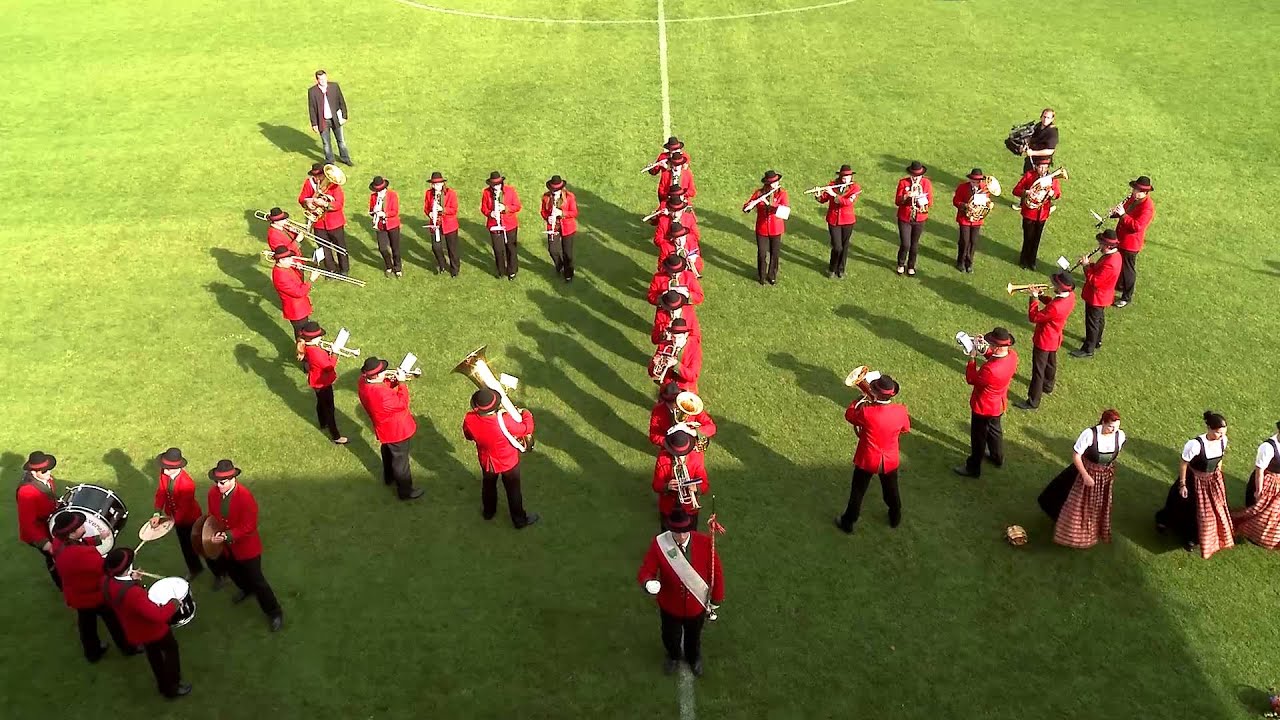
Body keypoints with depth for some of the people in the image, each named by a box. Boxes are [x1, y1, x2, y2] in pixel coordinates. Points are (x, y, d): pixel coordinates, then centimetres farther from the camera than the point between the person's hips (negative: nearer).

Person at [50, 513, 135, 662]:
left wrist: (96, 539, -2)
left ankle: (92, 653, 47)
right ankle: (128, 647, 37)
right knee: (114, 621, 16)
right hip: (96, 595, -8)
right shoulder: (81, 555, -43)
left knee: (86, 624, 27)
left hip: (78, 595, 8)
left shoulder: (59, 542, -16)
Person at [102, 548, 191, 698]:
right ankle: (172, 687, 35)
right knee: (172, 649, 21)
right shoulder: (132, 592, -44)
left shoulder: (106, 582, -20)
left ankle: (163, 684, 51)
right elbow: (158, 615, -43)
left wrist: (131, 579, 2)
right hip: (152, 629, -7)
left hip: (134, 630, 7)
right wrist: (173, 603, -27)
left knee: (152, 652, 31)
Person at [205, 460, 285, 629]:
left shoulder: (245, 497, -31)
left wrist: (227, 536, -33)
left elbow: (248, 527, -27)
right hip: (225, 546, 6)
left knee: (256, 580, 3)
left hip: (246, 546, -6)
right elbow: (212, 515, 5)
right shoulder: (213, 492, -13)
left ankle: (274, 612, 20)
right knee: (233, 572, 31)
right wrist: (212, 532, -10)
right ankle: (247, 589, 63)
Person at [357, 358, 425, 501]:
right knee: (400, 460, 9)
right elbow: (402, 404, -27)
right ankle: (405, 491, 25)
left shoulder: (364, 381, -14)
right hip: (396, 430, -9)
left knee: (388, 451, 32)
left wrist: (392, 381, -11)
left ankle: (389, 477, 55)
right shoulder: (381, 394, -41)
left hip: (384, 429, 9)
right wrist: (402, 383, -23)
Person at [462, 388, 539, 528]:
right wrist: (526, 414, -3)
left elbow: (468, 436, -4)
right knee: (513, 490, 21)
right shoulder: (505, 421, -41)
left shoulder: (469, 420, -29)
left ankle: (488, 512, 56)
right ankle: (520, 520, 41)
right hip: (509, 462, -3)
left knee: (488, 486, 32)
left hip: (486, 462, 3)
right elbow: (527, 429, -22)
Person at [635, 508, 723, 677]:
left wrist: (716, 601, -3)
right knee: (670, 636, 28)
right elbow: (646, 571, -19)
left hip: (697, 606, 0)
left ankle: (694, 659, 63)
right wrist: (648, 583, -43)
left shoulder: (705, 543, -26)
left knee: (694, 636, 30)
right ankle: (673, 657, 63)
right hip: (670, 605, 0)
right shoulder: (659, 544, -27)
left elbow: (716, 572, -13)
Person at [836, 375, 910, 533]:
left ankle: (848, 522, 32)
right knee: (891, 490, 28)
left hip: (867, 460, -3)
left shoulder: (866, 412, -29)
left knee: (857, 491, 18)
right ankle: (895, 518, 49)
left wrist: (861, 400, 3)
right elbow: (905, 429, 1)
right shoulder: (901, 411, -21)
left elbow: (849, 414, -7)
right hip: (890, 461, 3)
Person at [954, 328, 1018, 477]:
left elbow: (971, 379, -23)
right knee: (994, 429, 32)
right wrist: (984, 349, -13)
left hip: (984, 407, -8)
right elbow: (997, 357, 4)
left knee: (978, 437, 15)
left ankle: (973, 468, 35)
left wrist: (972, 357, -17)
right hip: (998, 404, 8)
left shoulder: (990, 369, -43)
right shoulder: (1012, 355, -20)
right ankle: (998, 457, 55)